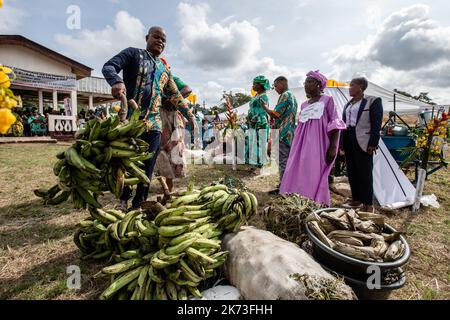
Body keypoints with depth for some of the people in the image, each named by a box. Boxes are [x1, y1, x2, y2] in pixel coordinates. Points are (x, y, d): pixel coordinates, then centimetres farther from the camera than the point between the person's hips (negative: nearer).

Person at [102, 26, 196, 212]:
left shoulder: (164, 69, 23)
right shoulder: (134, 54, 7)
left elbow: (175, 96, 28)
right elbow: (108, 67, -7)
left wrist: (189, 115, 24)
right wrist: (117, 82, -29)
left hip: (154, 124, 5)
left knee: (147, 168, 2)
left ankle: (137, 205, 14)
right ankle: (124, 200, 20)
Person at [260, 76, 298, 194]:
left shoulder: (285, 95, -10)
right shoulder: (293, 96, 20)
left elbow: (276, 114, -16)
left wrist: (264, 106, -2)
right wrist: (276, 125, 16)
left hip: (285, 133, -10)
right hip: (292, 132, 10)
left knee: (283, 161, -5)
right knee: (289, 160, 14)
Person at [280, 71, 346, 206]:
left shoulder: (327, 100, 2)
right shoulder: (304, 105, 16)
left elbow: (335, 124, -3)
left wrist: (333, 147, -12)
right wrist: (296, 147, 18)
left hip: (318, 145, -5)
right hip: (303, 145, 5)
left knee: (316, 175, -3)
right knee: (297, 173, 3)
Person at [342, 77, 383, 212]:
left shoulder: (373, 101, -2)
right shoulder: (348, 104, 17)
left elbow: (376, 124, -9)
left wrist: (373, 143, -16)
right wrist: (341, 142, 14)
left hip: (362, 141, -7)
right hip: (348, 139, 7)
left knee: (365, 173, -2)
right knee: (351, 171, 10)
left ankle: (368, 204, 9)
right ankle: (356, 200, 22)